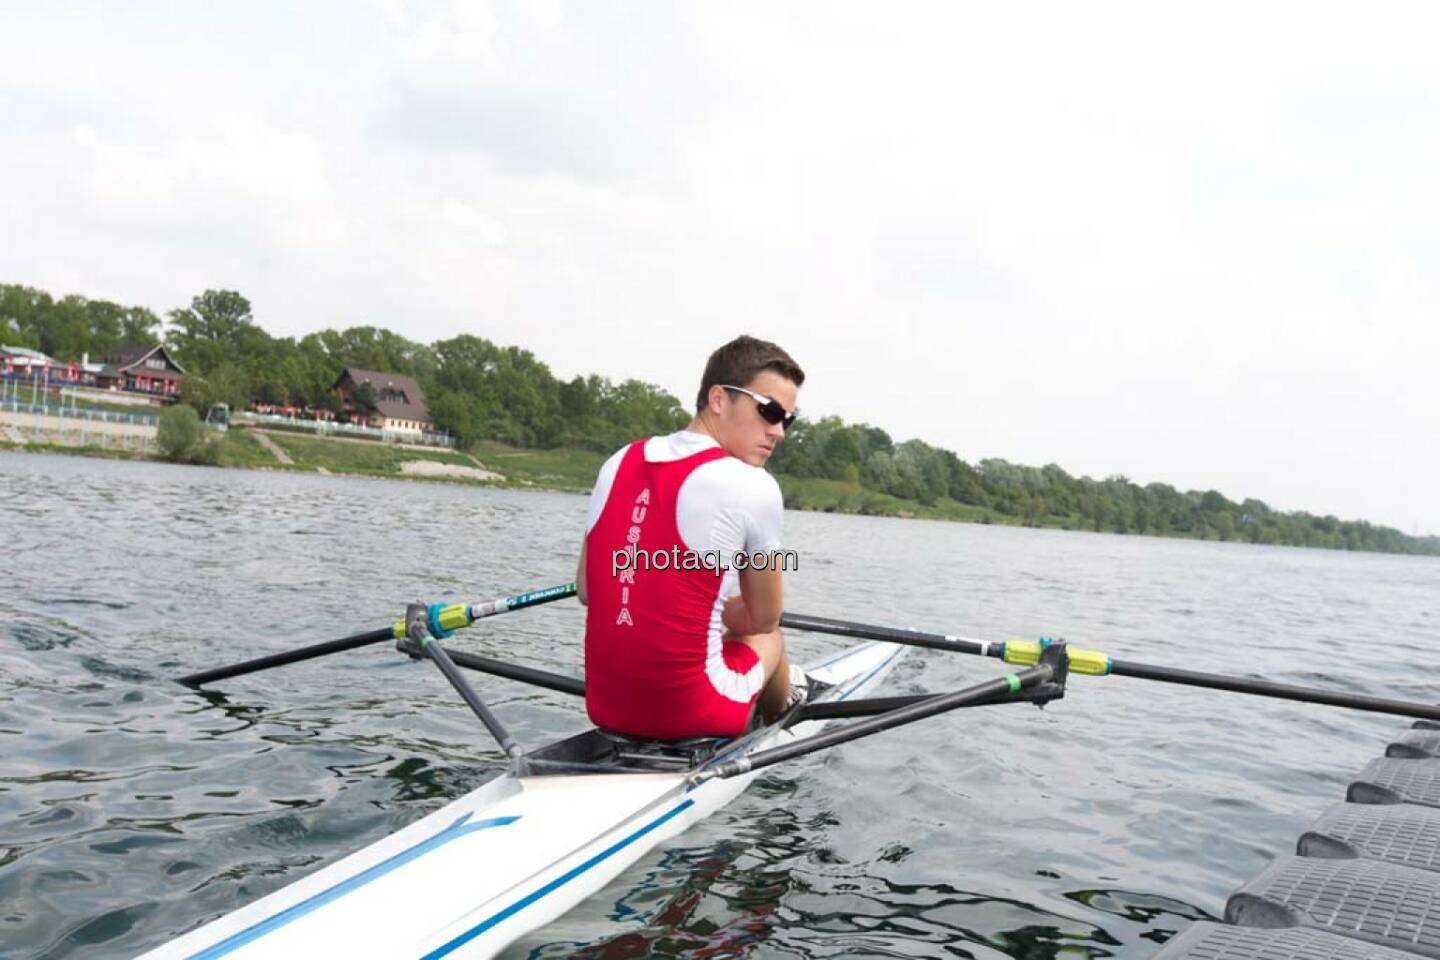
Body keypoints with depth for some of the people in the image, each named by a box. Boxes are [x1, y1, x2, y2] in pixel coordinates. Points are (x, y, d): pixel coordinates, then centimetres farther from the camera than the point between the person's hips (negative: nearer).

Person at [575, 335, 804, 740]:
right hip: (690, 714, -5)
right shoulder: (754, 487, -13)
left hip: (604, 705, 5)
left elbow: (585, 591, 11)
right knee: (770, 638, 27)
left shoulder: (618, 464, 3)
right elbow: (763, 620, -1)